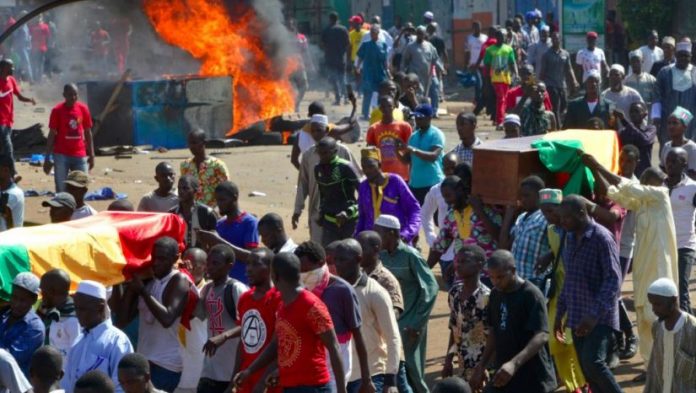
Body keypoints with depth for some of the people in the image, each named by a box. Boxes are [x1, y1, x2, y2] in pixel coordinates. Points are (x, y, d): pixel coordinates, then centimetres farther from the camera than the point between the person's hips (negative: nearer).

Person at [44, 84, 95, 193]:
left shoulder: (83, 109, 3)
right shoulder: (57, 110, -5)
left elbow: (88, 133, 10)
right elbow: (52, 135, -2)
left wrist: (91, 155, 8)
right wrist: (47, 158, -4)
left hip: (80, 155, 3)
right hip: (61, 155, -3)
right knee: (61, 190, -1)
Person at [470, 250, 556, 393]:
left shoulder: (532, 295, -17)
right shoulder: (496, 294, 6)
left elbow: (542, 336, -27)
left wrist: (514, 363, -39)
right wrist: (482, 364, 13)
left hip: (533, 379, -7)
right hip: (503, 375, 7)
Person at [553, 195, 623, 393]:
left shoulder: (602, 238, -14)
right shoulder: (570, 238, 10)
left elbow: (613, 280, -19)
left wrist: (595, 314, -27)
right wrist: (560, 312, 17)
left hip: (600, 318, -8)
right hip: (577, 317, 8)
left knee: (593, 362, -21)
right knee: (586, 369, 7)